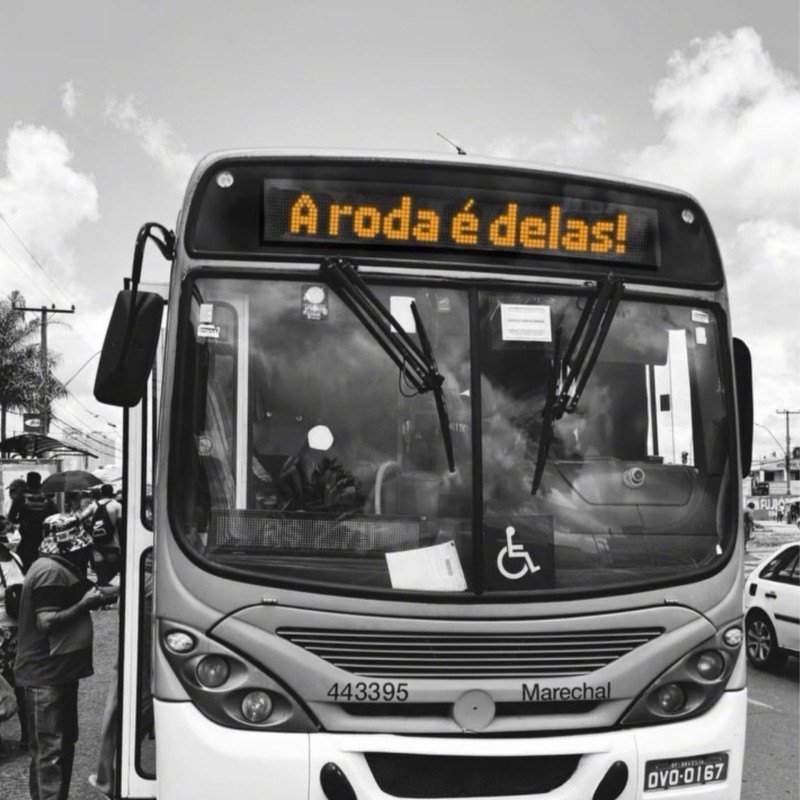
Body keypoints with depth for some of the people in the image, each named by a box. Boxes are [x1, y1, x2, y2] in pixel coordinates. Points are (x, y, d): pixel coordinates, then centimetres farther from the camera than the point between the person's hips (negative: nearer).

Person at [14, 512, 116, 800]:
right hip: (46, 676, -11)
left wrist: (91, 596, 7)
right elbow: (46, 622, -25)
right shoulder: (51, 571, -19)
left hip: (58, 671, 11)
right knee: (50, 750, -5)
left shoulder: (58, 568, 14)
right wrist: (86, 603, -19)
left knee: (64, 742, 18)